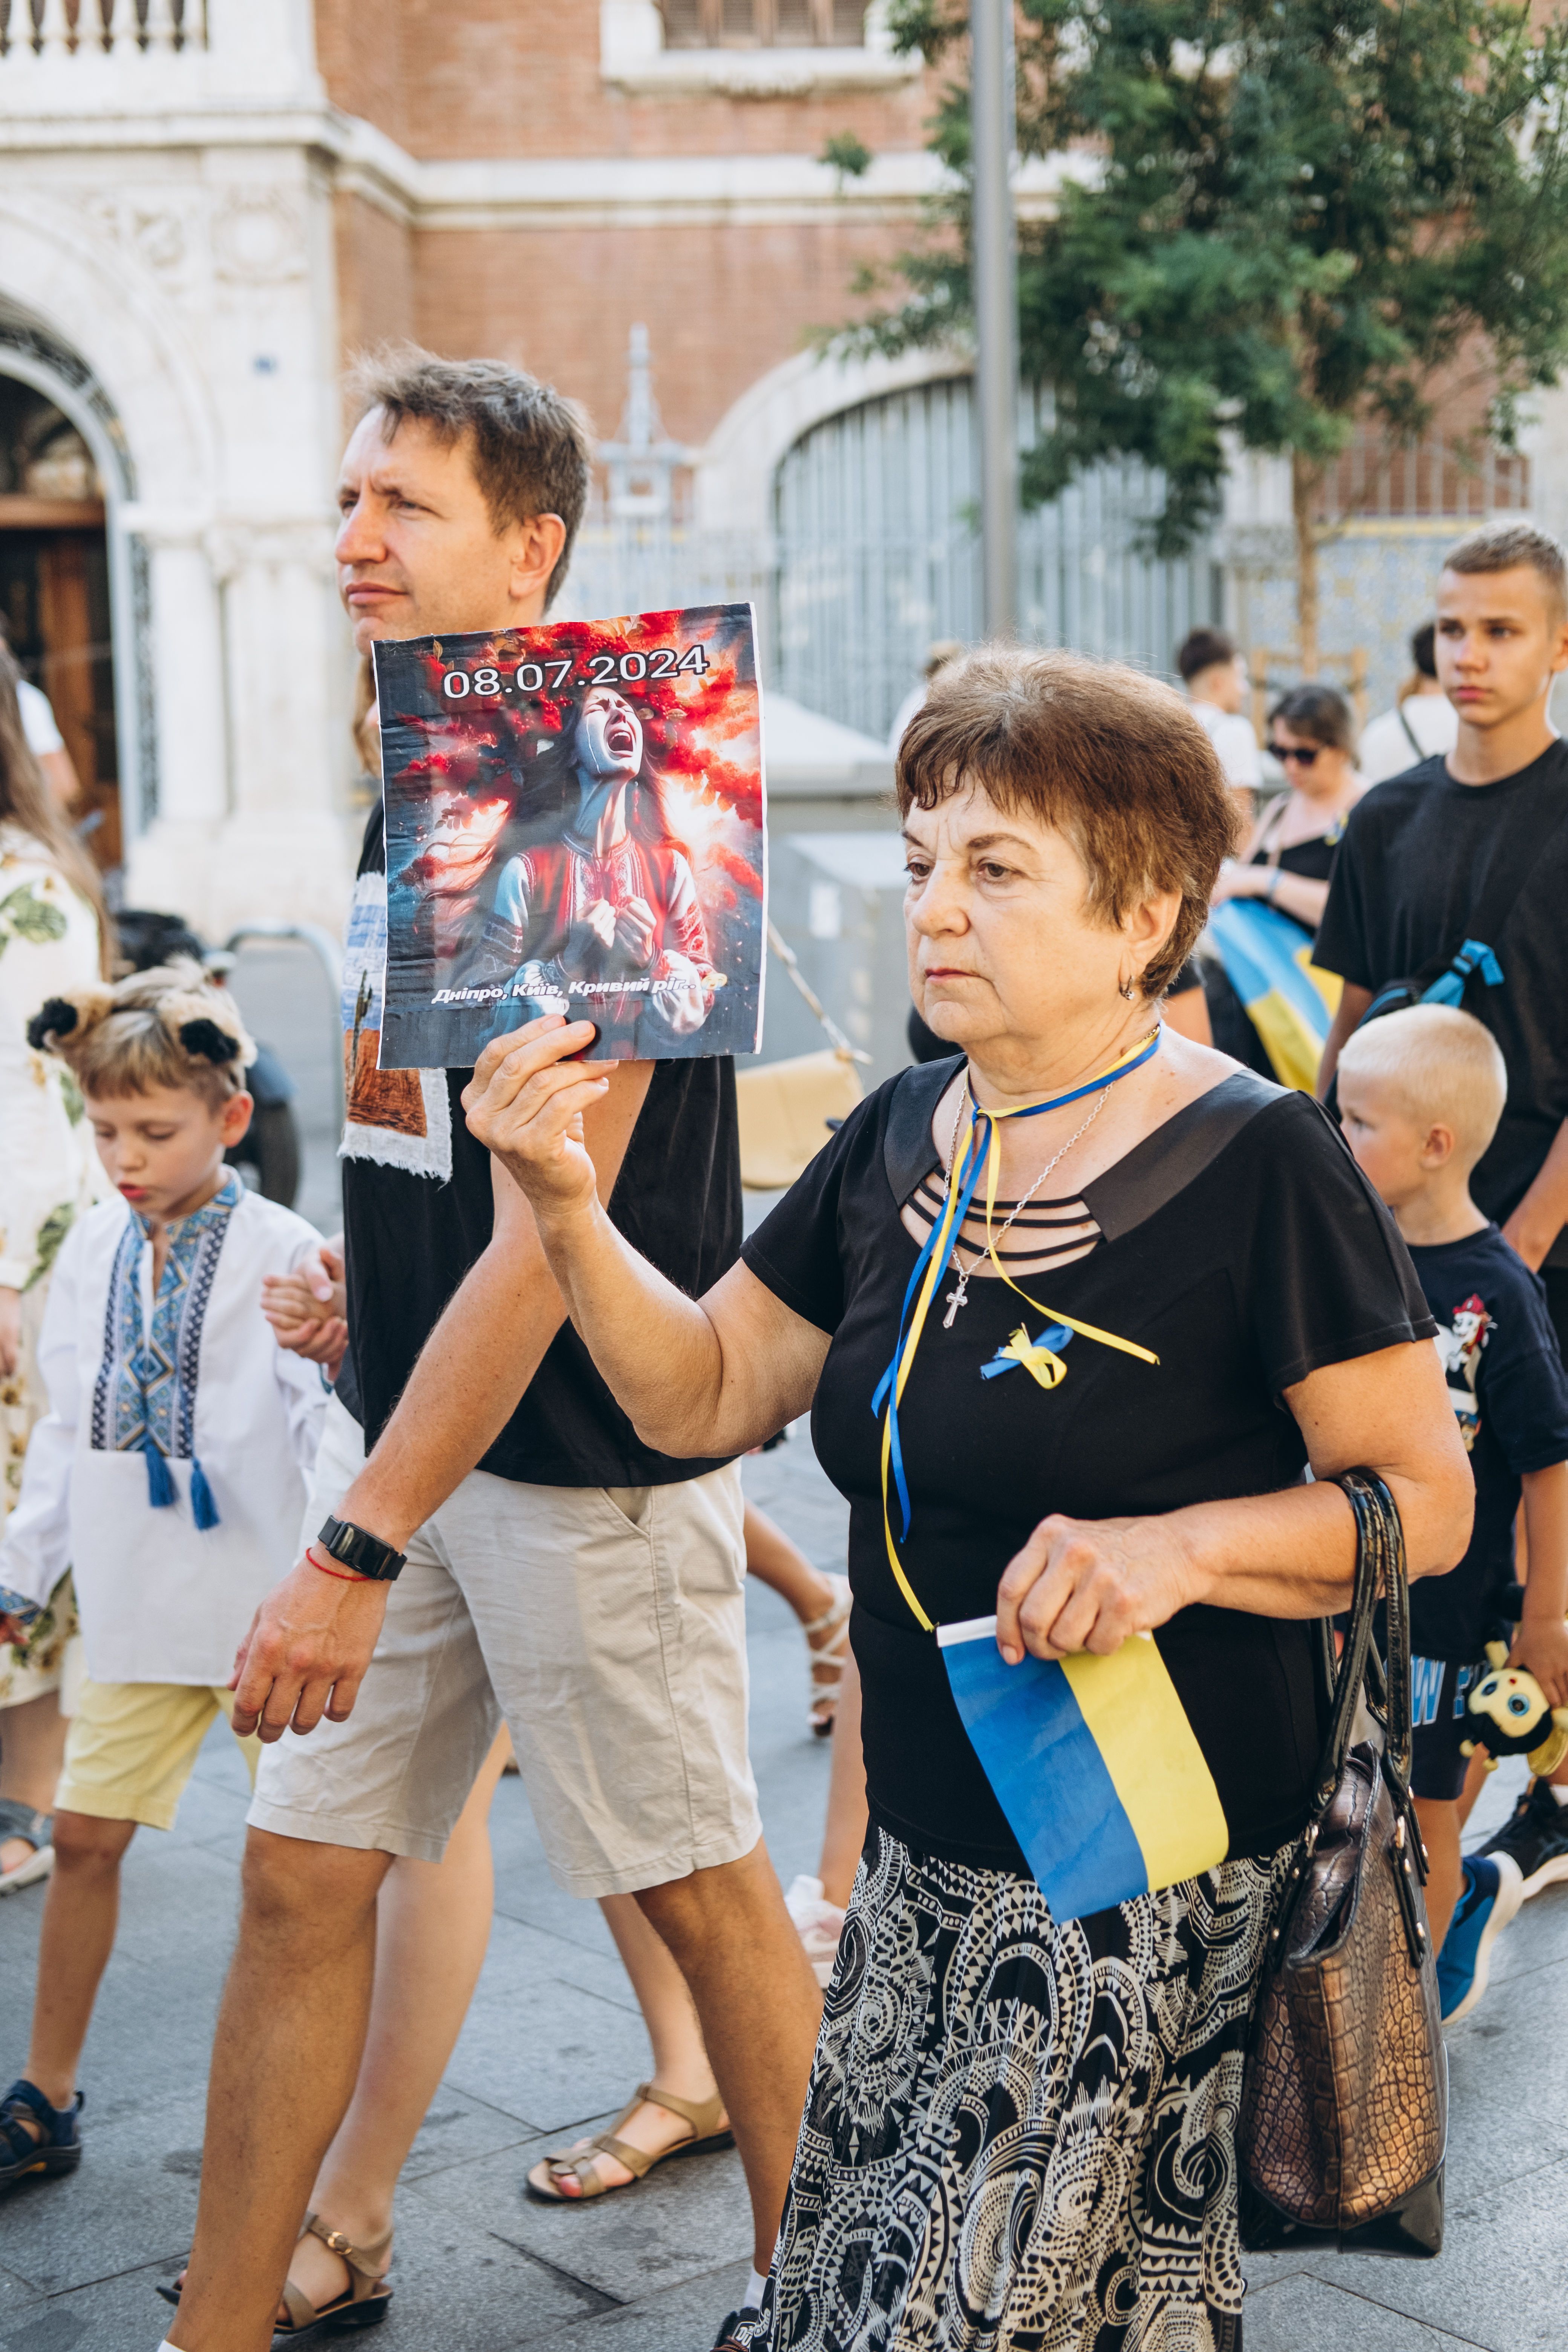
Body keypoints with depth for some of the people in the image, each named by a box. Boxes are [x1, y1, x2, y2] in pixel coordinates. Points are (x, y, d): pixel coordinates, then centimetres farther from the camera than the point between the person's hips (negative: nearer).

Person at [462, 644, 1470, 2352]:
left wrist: (1178, 1544, -25)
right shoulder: (899, 1143, 6)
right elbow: (704, 1393, 9)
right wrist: (563, 1204, -6)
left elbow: (1428, 1503, -10)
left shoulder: (1256, 1167, -14)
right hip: (929, 1857, 6)